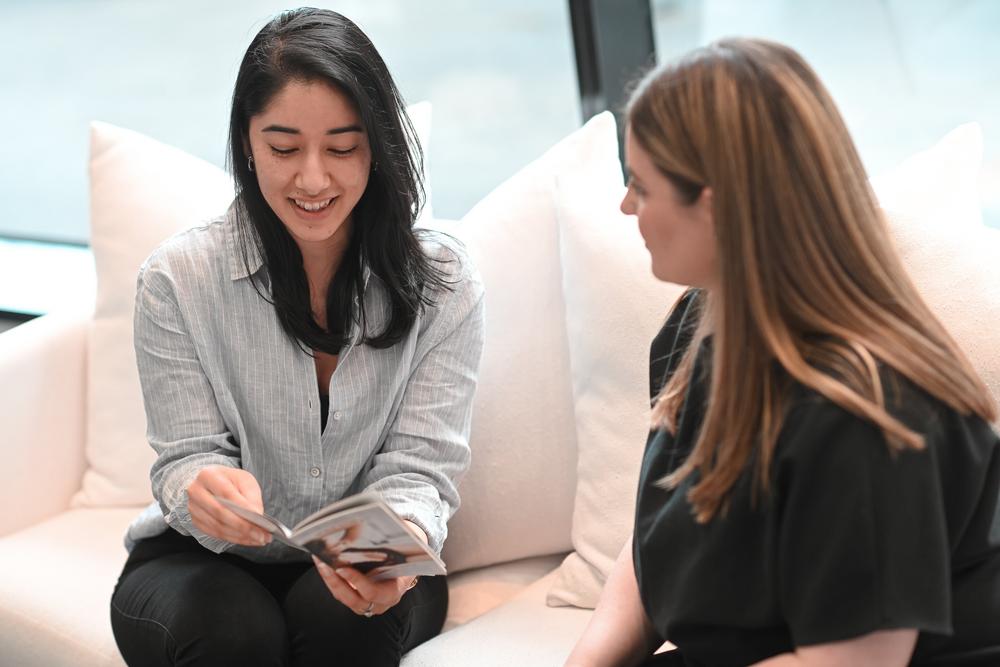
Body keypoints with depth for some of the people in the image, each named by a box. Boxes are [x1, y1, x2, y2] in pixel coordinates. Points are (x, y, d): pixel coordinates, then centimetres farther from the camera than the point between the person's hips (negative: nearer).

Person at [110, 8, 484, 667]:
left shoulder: (442, 284, -8)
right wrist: (205, 490, -35)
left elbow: (418, 468, -11)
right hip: (202, 562, 0)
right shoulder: (178, 278, -9)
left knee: (342, 614, -32)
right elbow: (184, 458, -8)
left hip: (370, 570, 1)